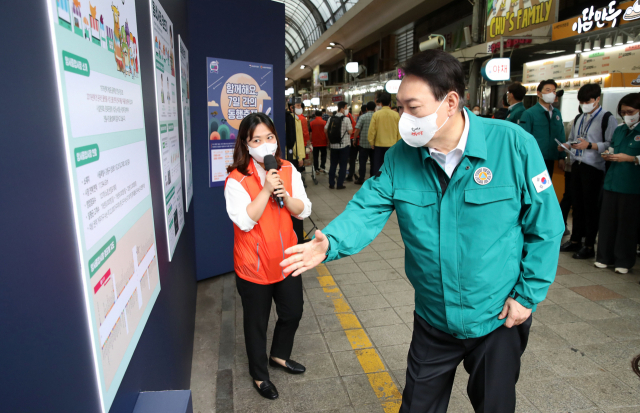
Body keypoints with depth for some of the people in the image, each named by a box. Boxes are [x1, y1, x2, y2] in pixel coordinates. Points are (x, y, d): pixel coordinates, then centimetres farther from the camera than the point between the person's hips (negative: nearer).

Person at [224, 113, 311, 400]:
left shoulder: (288, 170, -1)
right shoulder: (237, 179, -16)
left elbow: (303, 211, -3)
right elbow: (245, 221, -25)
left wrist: (285, 194, -21)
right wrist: (266, 190, -29)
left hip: (286, 259, 5)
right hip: (254, 265, -5)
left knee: (292, 312, 21)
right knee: (257, 321, 14)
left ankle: (279, 355, 49)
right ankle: (259, 374, 38)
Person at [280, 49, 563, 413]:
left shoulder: (513, 145, -19)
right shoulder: (401, 157, -10)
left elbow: (545, 227, -11)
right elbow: (368, 210, -14)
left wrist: (528, 297, -10)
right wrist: (329, 242, -33)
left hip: (499, 318, -2)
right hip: (433, 319, 3)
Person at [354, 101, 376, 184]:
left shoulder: (362, 117, -5)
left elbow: (357, 130, -9)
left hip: (364, 143, -2)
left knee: (363, 161, 4)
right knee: (374, 162, 10)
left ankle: (361, 179, 5)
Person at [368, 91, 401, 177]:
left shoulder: (376, 114, -6)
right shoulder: (396, 115, -4)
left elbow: (371, 130, -6)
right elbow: (399, 131, -1)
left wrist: (371, 143, 7)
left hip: (379, 145, 0)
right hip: (392, 145, 0)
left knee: (377, 166, 8)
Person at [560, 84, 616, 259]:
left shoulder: (607, 118, -7)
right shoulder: (579, 119, 16)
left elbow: (612, 144, -13)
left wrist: (590, 145, -22)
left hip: (594, 168, -7)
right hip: (577, 165, 7)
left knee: (591, 206, -1)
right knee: (577, 204, 13)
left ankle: (589, 246, 9)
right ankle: (575, 240, 23)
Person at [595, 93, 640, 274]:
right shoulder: (619, 130, 14)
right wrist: (608, 155, 3)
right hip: (612, 182, 5)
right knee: (607, 220, 7)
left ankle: (624, 261, 15)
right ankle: (605, 256, 18)